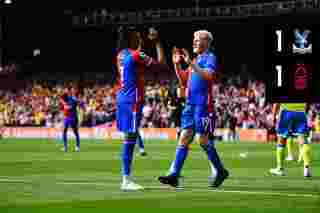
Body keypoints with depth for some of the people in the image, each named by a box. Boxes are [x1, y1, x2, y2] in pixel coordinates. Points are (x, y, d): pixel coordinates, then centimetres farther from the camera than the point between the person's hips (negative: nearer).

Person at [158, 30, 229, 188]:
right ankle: (174, 175, -6)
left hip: (202, 104, -8)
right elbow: (183, 78, 26)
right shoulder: (196, 60, 21)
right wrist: (177, 64, 12)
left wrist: (190, 63, -25)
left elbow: (208, 75, -23)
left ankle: (219, 171, 8)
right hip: (191, 104, 8)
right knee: (184, 137, 0)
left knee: (201, 139, -7)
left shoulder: (210, 58, -5)